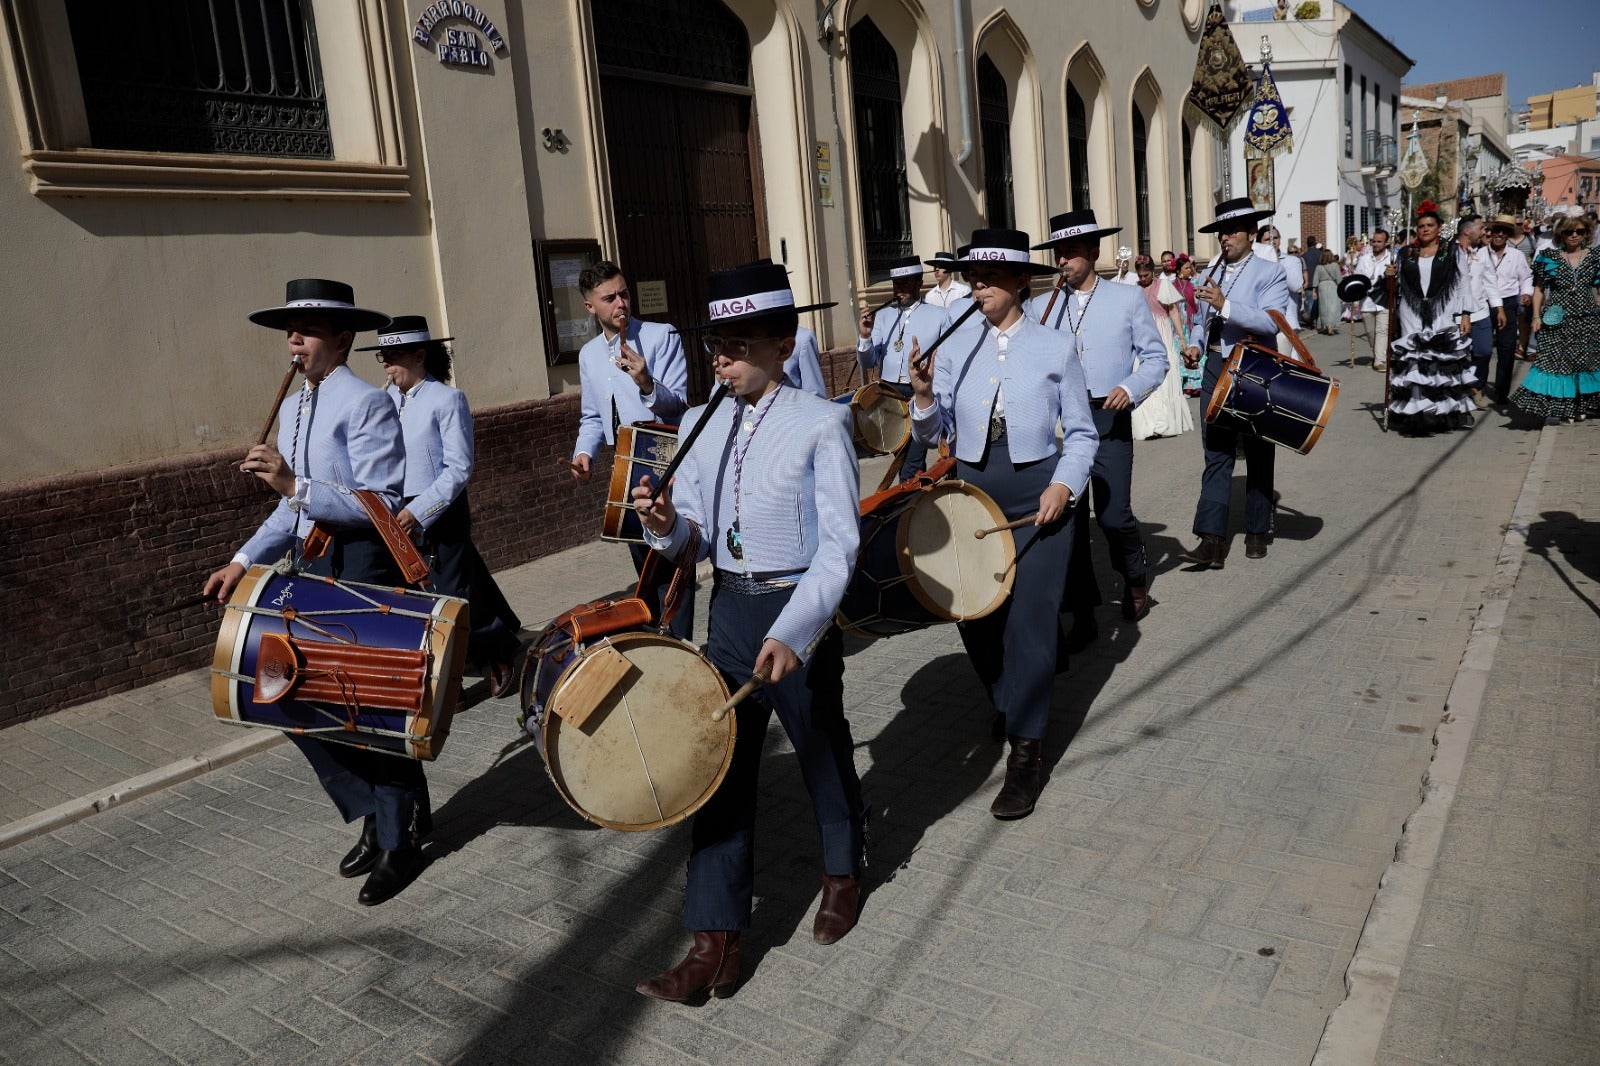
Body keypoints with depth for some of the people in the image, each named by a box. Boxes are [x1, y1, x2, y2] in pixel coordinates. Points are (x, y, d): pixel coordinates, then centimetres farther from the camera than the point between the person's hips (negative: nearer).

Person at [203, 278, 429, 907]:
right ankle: (377, 816, 27)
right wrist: (245, 561, 9)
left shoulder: (366, 403, -13)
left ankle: (401, 840, 22)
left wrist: (295, 486, -26)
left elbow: (383, 506, -20)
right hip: (314, 567, 9)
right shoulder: (290, 410, 14)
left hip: (365, 569, -8)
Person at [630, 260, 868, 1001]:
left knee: (821, 749, 15)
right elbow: (696, 539, 7)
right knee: (720, 764, 4)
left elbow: (839, 542, -17)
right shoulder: (698, 427, 3)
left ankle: (842, 871, 44)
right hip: (729, 609, 4)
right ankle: (716, 944, 14)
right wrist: (665, 526, -17)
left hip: (800, 612, -4)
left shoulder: (820, 424, -12)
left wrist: (793, 632, -28)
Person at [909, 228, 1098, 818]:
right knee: (972, 614, 7)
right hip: (971, 490, 3)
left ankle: (1025, 752, 5)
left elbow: (1082, 434, 3)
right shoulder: (954, 347, 5)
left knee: (1029, 615, -7)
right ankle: (1011, 705, 37)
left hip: (1038, 492, -3)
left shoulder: (1056, 346, 0)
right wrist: (924, 395, -18)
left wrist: (1064, 485, -13)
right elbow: (934, 434, 1)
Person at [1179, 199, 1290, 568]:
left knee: (1257, 454, 9)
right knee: (1216, 455, -2)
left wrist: (1224, 305, -28)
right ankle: (1212, 540, -5)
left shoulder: (1269, 272, -5)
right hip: (1215, 369, 4)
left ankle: (1257, 532, 22)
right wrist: (1196, 344, 2)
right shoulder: (1211, 274, 13)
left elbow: (1271, 322, -20)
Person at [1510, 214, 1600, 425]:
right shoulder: (1548, 257, 1)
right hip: (1557, 320, -2)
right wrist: (1536, 316, -3)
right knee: (1555, 360, -7)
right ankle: (1554, 408, -5)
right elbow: (1539, 288, 4)